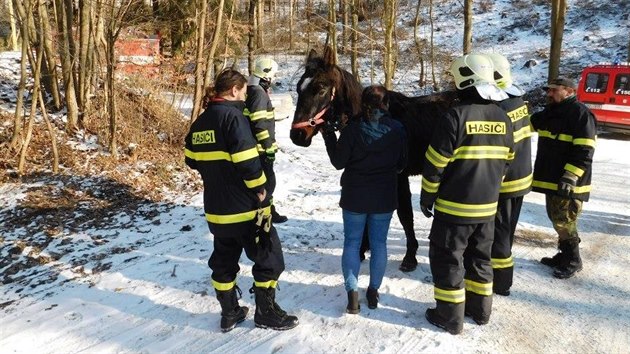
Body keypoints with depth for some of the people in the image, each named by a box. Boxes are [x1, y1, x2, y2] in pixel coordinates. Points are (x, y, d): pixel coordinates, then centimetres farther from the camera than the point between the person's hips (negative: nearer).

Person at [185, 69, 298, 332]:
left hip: (216, 209, 8)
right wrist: (260, 188, -13)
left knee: (224, 260, 18)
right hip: (246, 207, -8)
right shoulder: (233, 116, -17)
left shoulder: (200, 122, 9)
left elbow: (192, 160, 16)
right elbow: (247, 160, -26)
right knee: (269, 257, 7)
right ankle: (266, 312, 16)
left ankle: (229, 313, 28)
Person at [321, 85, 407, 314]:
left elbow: (338, 162, -6)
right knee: (379, 243, 13)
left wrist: (329, 137, 5)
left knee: (352, 243, 8)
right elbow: (402, 164, 4)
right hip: (385, 197, 2)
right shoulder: (397, 129, -5)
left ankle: (352, 294, 5)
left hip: (355, 196, -2)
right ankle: (373, 291, 21)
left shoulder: (353, 129, -13)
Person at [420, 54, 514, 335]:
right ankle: (480, 309, 33)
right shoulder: (502, 118, 3)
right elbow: (505, 162, 12)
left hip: (454, 206, -6)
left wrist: (427, 196, -3)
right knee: (479, 258, 21)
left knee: (448, 260, 7)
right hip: (487, 206, 7)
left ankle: (450, 317, 16)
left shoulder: (455, 116, -18)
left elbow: (436, 162, -15)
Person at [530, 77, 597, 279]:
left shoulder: (580, 113, -14)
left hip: (568, 182, -9)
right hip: (551, 179, 9)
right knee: (556, 219, 17)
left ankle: (573, 261, 13)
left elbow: (584, 151, -20)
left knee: (564, 222, -2)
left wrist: (570, 177, -25)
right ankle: (564, 255, 31)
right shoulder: (550, 113, 13)